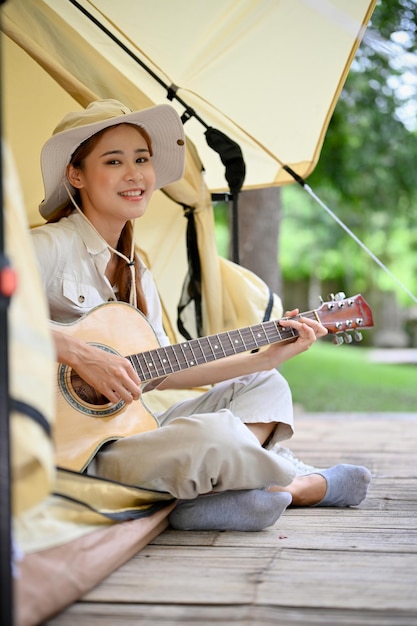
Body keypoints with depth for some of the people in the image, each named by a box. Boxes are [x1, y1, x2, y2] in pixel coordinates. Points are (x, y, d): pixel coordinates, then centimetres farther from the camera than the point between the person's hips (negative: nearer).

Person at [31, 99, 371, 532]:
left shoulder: (135, 271, 13)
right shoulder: (51, 246, -12)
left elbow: (161, 372, 13)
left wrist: (268, 357, 10)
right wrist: (79, 354, -30)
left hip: (124, 427, 9)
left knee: (264, 385, 13)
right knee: (212, 434, -31)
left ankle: (217, 496, -14)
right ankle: (301, 487, 3)